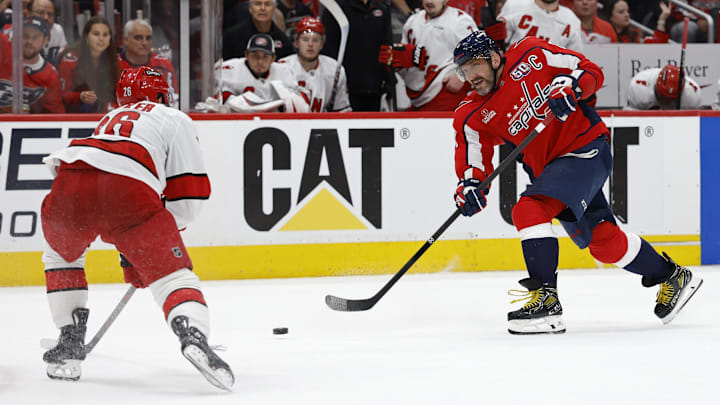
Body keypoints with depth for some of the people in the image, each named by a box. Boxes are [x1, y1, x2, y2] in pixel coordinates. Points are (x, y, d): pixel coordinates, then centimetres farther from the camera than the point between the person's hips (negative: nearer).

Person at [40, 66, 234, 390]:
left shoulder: (109, 120, 43)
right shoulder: (175, 120, 26)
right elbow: (189, 193, 15)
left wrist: (130, 254, 52)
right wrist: (166, 232, 32)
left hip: (69, 179, 5)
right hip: (130, 190, -5)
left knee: (60, 255, 33)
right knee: (172, 273, -1)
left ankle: (70, 344, 24)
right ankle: (193, 337, -28)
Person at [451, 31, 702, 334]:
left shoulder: (530, 56, -9)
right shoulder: (472, 118, 2)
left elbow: (591, 72, -5)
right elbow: (473, 161, -1)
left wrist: (570, 86, -24)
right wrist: (469, 185, -22)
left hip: (586, 148, -6)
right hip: (548, 169, 6)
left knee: (528, 210, -24)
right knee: (603, 241, 6)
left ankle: (545, 298, -25)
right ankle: (671, 276, 26)